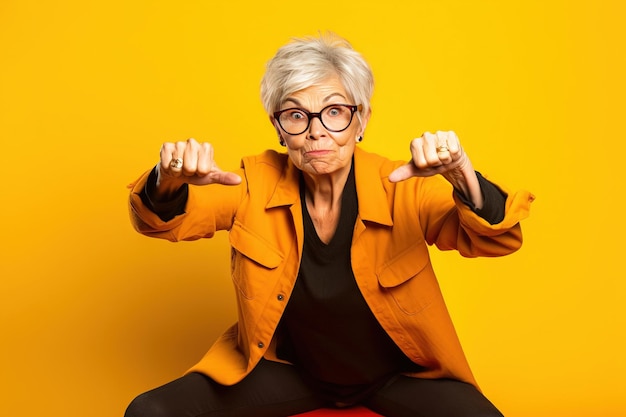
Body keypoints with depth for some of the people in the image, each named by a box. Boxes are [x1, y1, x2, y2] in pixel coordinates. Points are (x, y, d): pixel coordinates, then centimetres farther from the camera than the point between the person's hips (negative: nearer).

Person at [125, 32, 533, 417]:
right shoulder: (257, 184, -12)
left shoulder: (400, 187, -19)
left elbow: (496, 240, -24)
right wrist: (169, 183, -33)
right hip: (287, 367, 2)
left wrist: (463, 179, -46)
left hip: (400, 373, -1)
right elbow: (160, 222, -9)